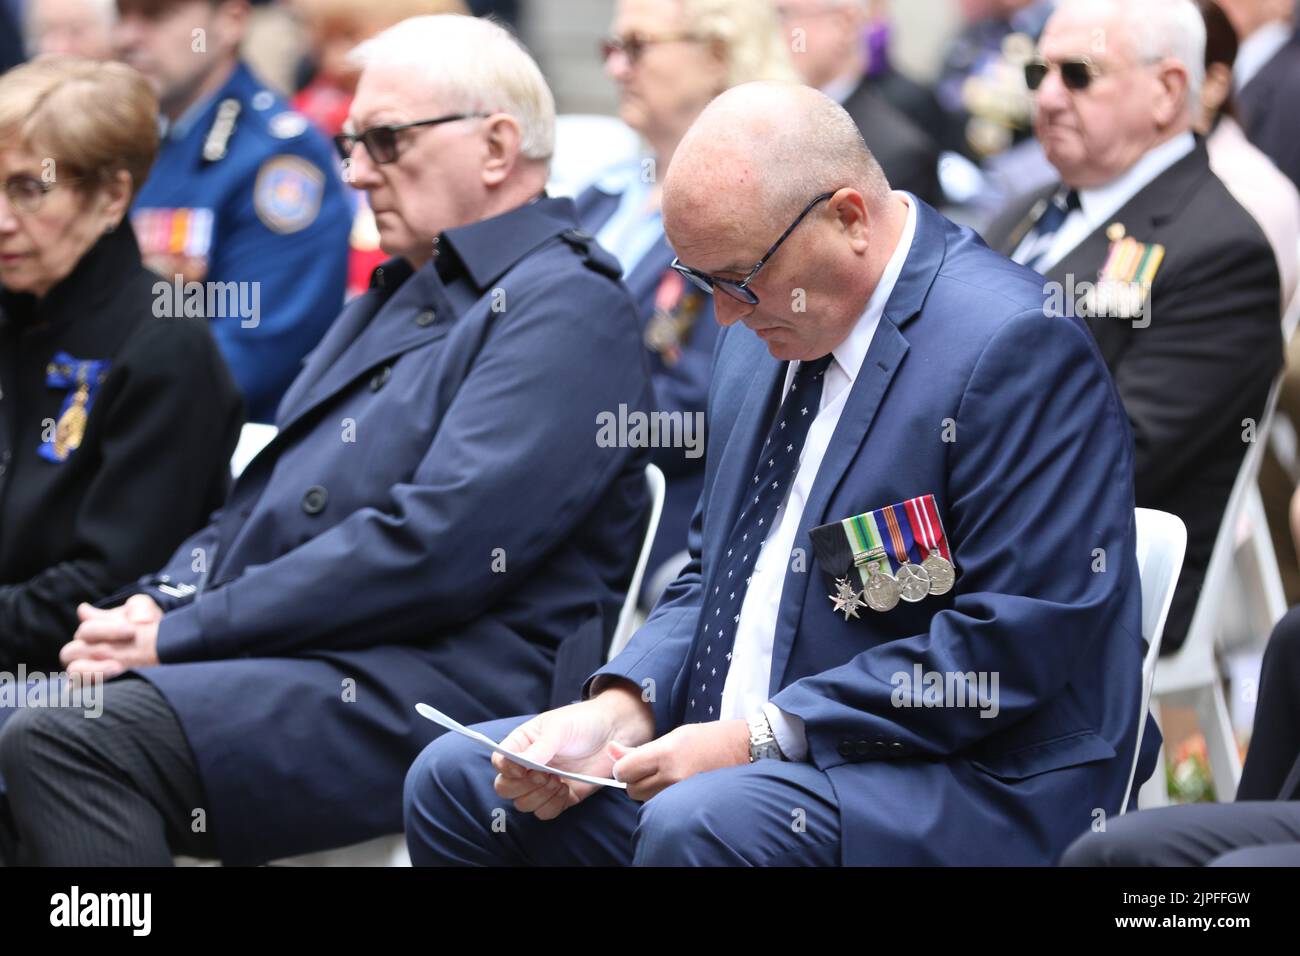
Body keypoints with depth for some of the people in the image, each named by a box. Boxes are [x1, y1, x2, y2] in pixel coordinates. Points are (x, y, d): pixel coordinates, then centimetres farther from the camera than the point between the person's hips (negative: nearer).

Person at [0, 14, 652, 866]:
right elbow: (265, 497, 27)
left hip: (434, 690, -9)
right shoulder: (400, 293, 26)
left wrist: (185, 635, -14)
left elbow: (435, 547, -17)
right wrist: (161, 603, 5)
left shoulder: (567, 307, -5)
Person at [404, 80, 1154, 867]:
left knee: (700, 822, -36)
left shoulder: (1017, 345, -16)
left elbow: (1019, 639, -20)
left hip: (972, 787, -9)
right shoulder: (761, 332, 12)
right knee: (454, 779, 1)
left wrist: (762, 735, -20)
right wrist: (620, 708, -1)